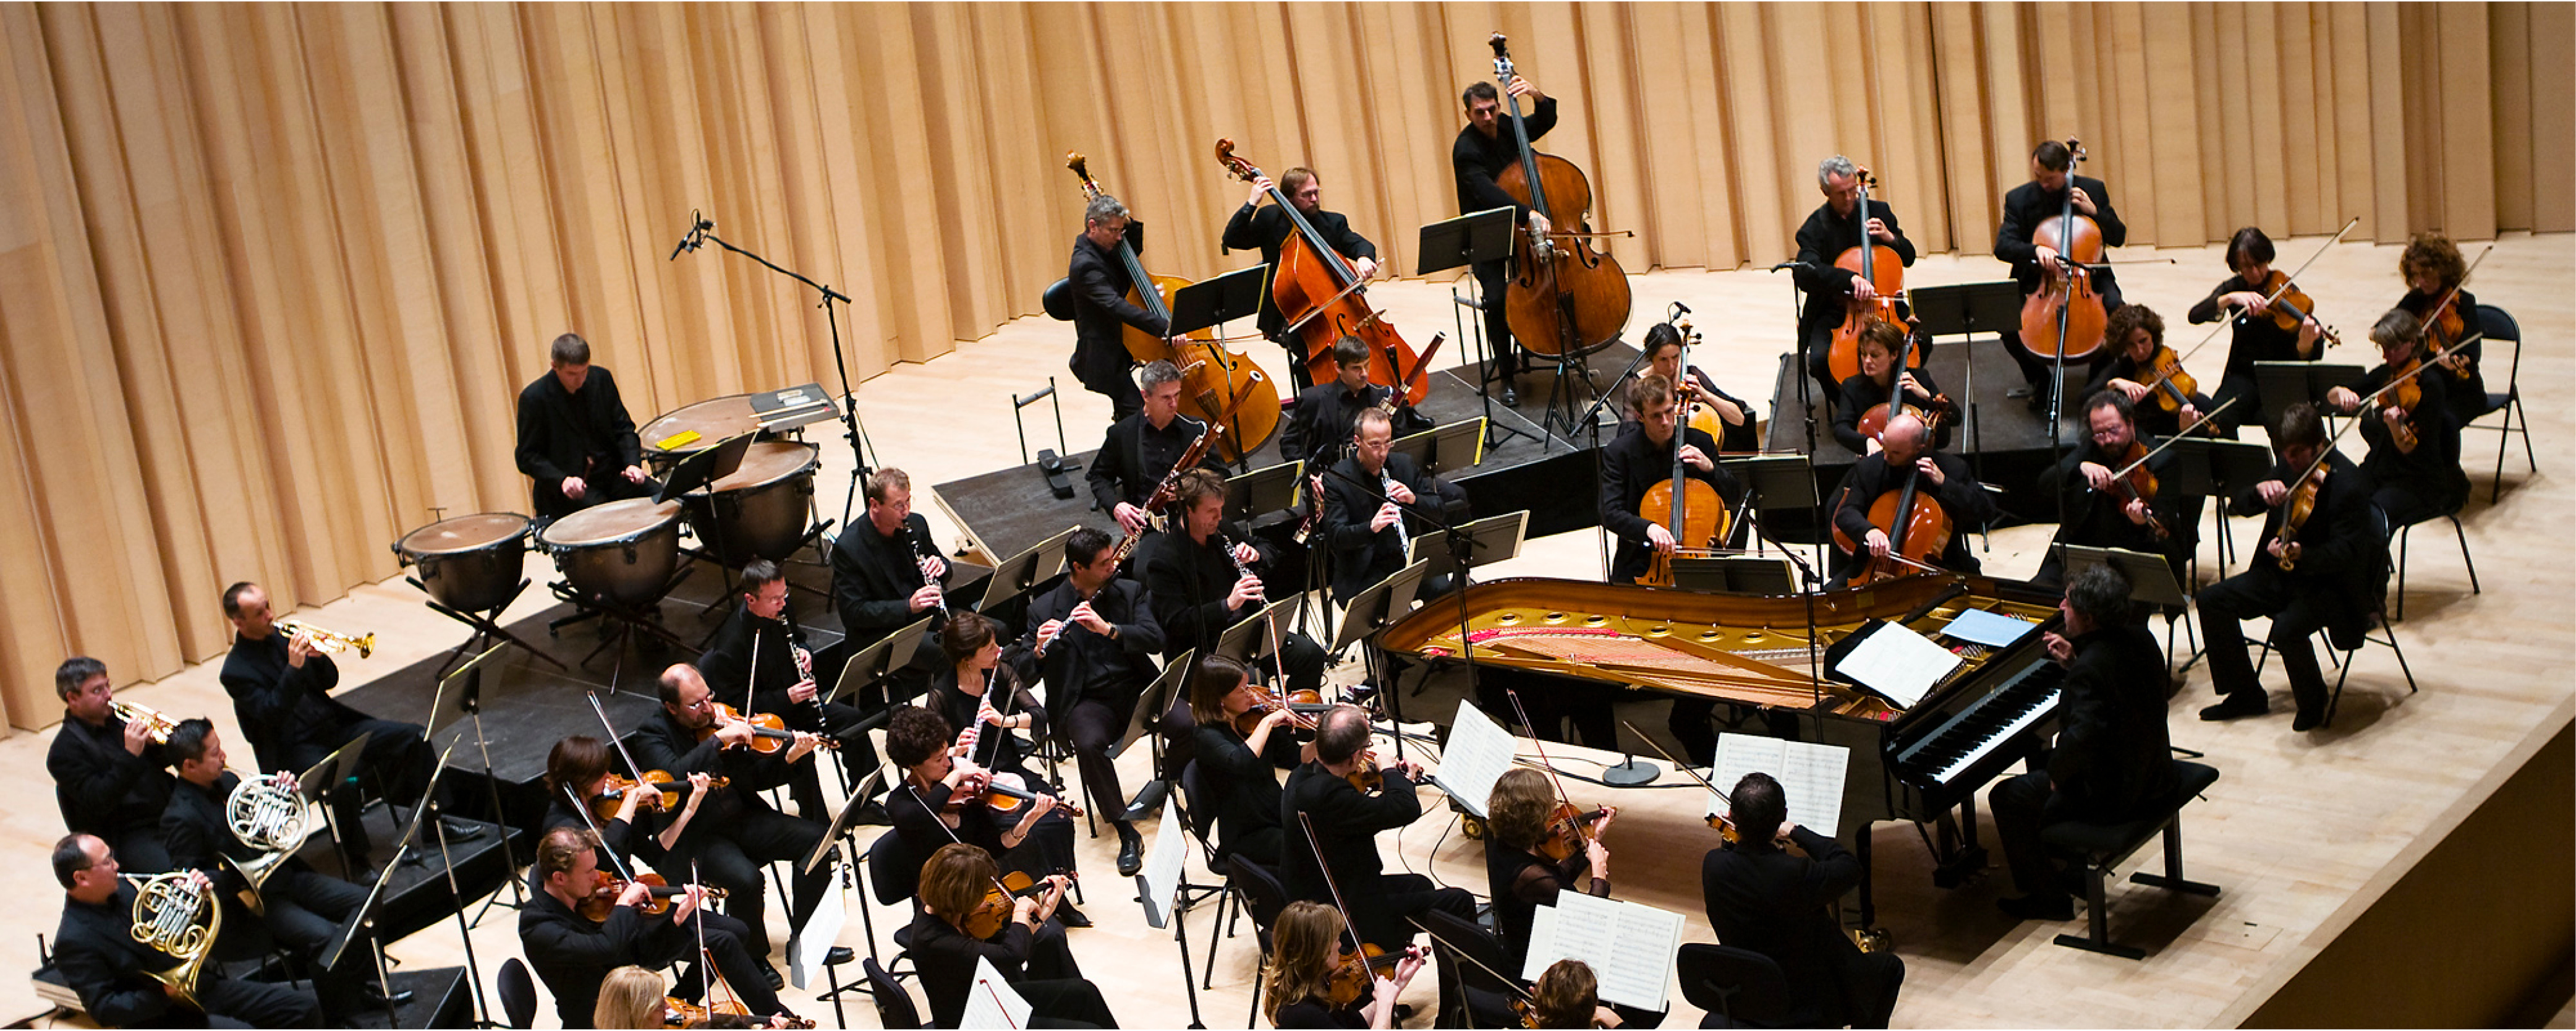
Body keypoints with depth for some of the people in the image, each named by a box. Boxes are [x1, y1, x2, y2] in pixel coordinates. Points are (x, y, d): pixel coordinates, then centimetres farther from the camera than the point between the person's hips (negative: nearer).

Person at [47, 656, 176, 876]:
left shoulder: (117, 719, 12)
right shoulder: (66, 749, -8)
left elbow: (164, 761, 18)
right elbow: (98, 803, -19)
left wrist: (153, 744, -6)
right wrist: (130, 755, -25)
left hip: (167, 812, 7)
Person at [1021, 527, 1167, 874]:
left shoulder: (1130, 592, 10)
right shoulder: (1044, 608, 3)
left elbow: (1155, 639, -5)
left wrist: (1108, 628, -20)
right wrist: (1038, 651, -23)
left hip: (1138, 689, 2)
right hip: (1087, 700, -2)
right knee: (1089, 743, -37)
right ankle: (1127, 834, -24)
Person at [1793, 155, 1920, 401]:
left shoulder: (1879, 212, 6)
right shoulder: (1816, 227, -6)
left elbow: (1908, 259, 12)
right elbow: (1804, 272, -25)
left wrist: (1890, 237, -10)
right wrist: (1850, 278, -40)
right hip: (1832, 312, -2)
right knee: (1820, 359, -30)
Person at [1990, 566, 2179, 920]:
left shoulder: (2090, 669, -31)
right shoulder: (2136, 635, -3)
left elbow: (2083, 736, -37)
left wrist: (2056, 772, -19)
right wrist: (2074, 661, 4)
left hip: (2112, 792, -10)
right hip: (2149, 771, 10)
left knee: (2007, 798, 2)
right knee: (2046, 760, 30)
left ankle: (2049, 898, 13)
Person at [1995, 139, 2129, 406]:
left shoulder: (2093, 190, 0)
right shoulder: (2019, 199, -3)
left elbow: (2119, 236, 3)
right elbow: (2002, 246, -12)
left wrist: (2094, 212, -14)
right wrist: (2035, 250, -32)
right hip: (2038, 281, 0)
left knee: (2116, 312, -29)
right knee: (2008, 323, -26)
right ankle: (2040, 380, 2)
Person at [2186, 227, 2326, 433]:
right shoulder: (2233, 287, 4)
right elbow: (2195, 316, -13)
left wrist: (2305, 346, -36)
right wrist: (2230, 298, -27)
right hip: (2244, 375, 2)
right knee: (2216, 418, -29)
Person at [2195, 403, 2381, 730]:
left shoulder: (2348, 484, -21)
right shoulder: (2289, 467, 2)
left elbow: (2344, 553, -26)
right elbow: (2237, 505, 4)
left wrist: (2300, 555, -45)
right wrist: (2260, 490, -19)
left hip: (2333, 583, -8)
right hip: (2283, 573, 8)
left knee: (2287, 629, -34)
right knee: (2212, 600, -6)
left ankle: (2313, 704, -3)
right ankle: (2246, 695, 7)